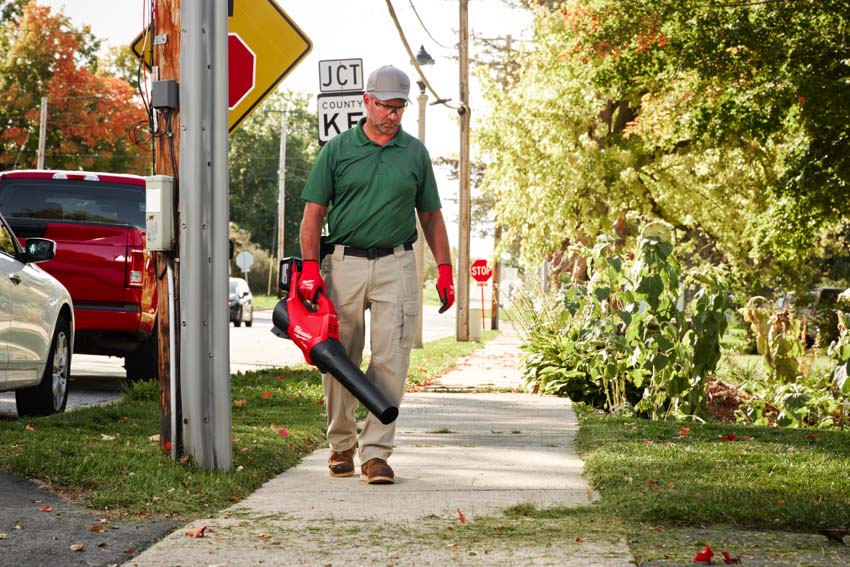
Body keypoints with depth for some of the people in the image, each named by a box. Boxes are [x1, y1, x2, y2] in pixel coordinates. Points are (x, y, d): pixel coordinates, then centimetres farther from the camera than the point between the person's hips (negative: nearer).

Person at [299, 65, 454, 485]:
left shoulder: (415, 153, 10)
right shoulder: (338, 149, 4)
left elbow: (431, 215, 15)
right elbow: (314, 212, 2)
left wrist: (445, 269, 8)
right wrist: (310, 267, -8)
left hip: (396, 265, 1)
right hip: (343, 263, -1)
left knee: (390, 362, -7)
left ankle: (376, 451, -6)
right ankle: (341, 444, 20)